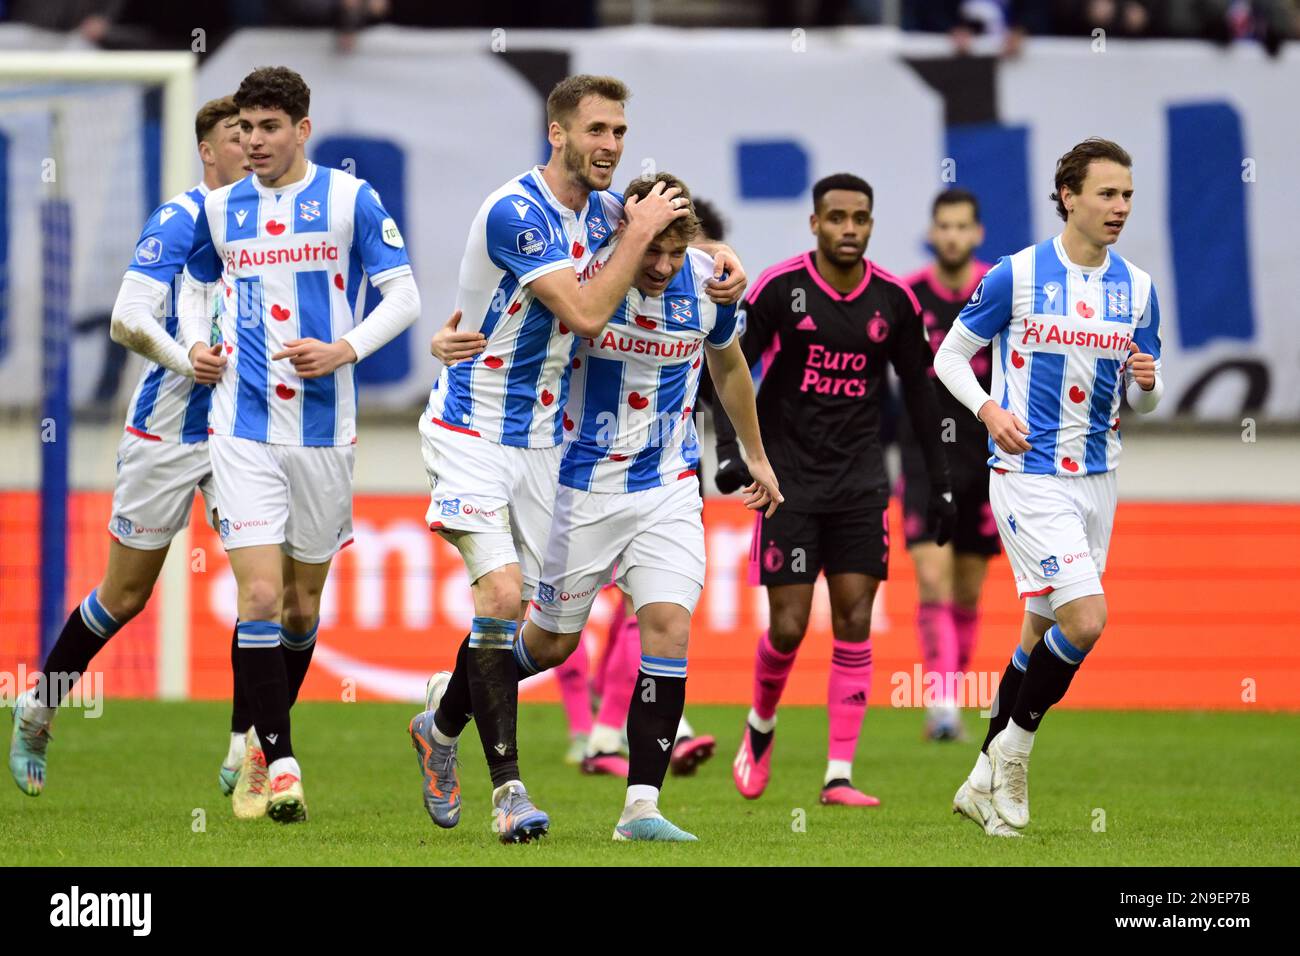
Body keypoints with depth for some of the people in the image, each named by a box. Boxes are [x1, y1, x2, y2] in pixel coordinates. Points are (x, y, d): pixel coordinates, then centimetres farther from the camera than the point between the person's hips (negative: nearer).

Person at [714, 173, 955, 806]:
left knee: (854, 622, -5)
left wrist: (939, 482, 12)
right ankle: (760, 728, 25)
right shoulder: (779, 288, -8)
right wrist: (728, 448, -18)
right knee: (788, 627, -5)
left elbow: (918, 390, 12)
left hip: (860, 485, 3)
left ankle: (839, 775, -3)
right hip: (788, 482, -3)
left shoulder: (893, 299, 2)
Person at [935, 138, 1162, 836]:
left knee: (1041, 633, 10)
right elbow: (951, 354, 1)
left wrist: (1145, 384, -10)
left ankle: (986, 782, 23)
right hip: (1028, 473, -6)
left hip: (1096, 477, 6)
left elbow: (1143, 399, 14)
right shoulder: (1016, 275, -8)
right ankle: (1012, 752, 2)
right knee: (1085, 618, -18)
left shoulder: (1137, 288, 7)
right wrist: (989, 410, -16)